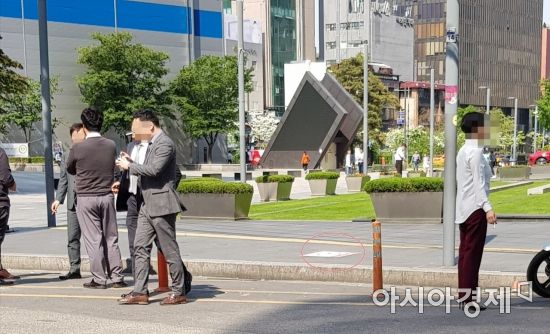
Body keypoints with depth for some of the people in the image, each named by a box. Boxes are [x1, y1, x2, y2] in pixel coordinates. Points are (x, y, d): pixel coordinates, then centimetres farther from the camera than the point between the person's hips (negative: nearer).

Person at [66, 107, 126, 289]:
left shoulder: (77, 148, -11)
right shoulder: (111, 145, -3)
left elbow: (70, 170, 6)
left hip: (86, 198, -3)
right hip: (107, 196, 3)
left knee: (93, 240, 2)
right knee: (111, 239, 10)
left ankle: (99, 279, 6)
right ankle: (117, 277, 13)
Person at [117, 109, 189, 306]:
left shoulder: (165, 144, -14)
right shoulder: (152, 144, 17)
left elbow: (153, 170, -25)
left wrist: (129, 166, -13)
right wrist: (131, 163, 8)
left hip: (161, 204, -10)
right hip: (148, 205, 10)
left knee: (170, 249, -2)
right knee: (141, 247, 7)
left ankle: (179, 293, 7)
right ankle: (140, 292, 10)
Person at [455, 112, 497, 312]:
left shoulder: (463, 151, 16)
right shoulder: (475, 152, -14)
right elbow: (479, 183, -21)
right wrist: (487, 208, -26)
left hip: (463, 209, 10)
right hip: (475, 208, -10)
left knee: (465, 252, 11)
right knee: (473, 254, -7)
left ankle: (463, 296, 14)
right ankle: (468, 299, -5)